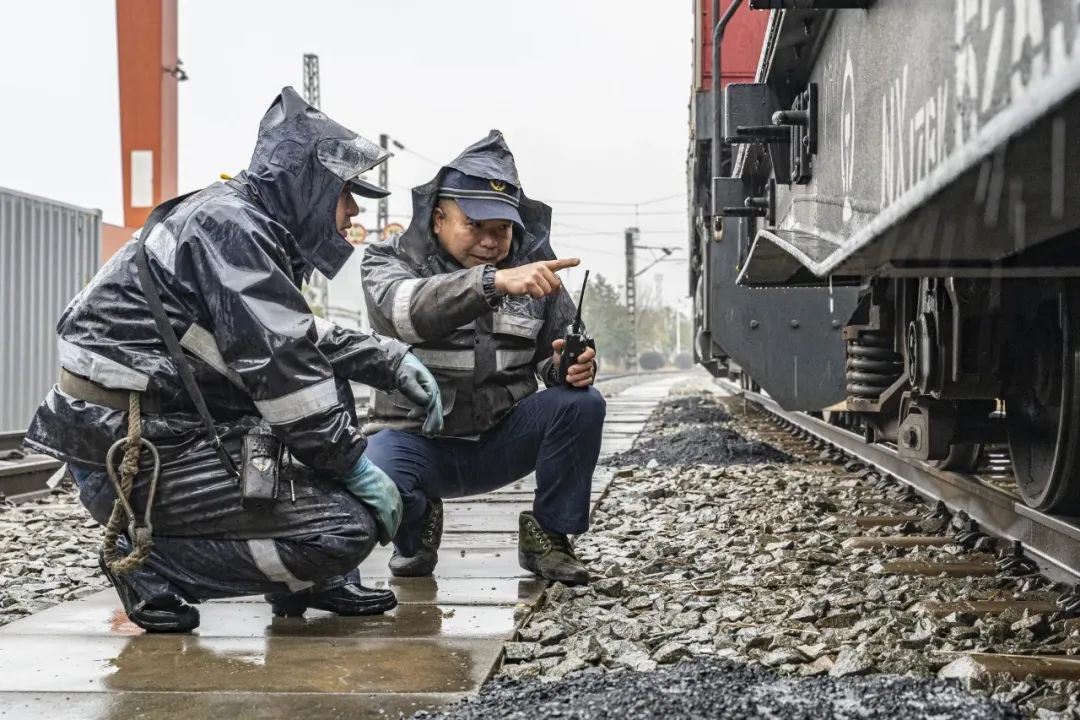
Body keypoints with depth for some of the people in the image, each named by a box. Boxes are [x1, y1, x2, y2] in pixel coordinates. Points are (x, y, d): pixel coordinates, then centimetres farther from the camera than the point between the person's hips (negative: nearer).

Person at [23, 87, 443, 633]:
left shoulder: (252, 227, 14)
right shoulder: (230, 226, -15)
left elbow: (304, 339, 26)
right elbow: (280, 369, -20)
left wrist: (394, 361, 14)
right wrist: (358, 467, -12)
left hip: (164, 428, 10)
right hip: (130, 458, -10)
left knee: (329, 384, 20)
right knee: (349, 527, -14)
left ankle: (308, 580, 16)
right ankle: (150, 560, -4)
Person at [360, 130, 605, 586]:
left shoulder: (533, 266, 3)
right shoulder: (389, 261, -7)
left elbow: (553, 356, 7)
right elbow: (408, 310, -31)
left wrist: (573, 367, -20)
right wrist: (494, 281, -47)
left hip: (502, 441, 3)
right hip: (418, 440, -2)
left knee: (582, 404, -24)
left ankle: (547, 534, -1)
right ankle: (417, 529, 5)